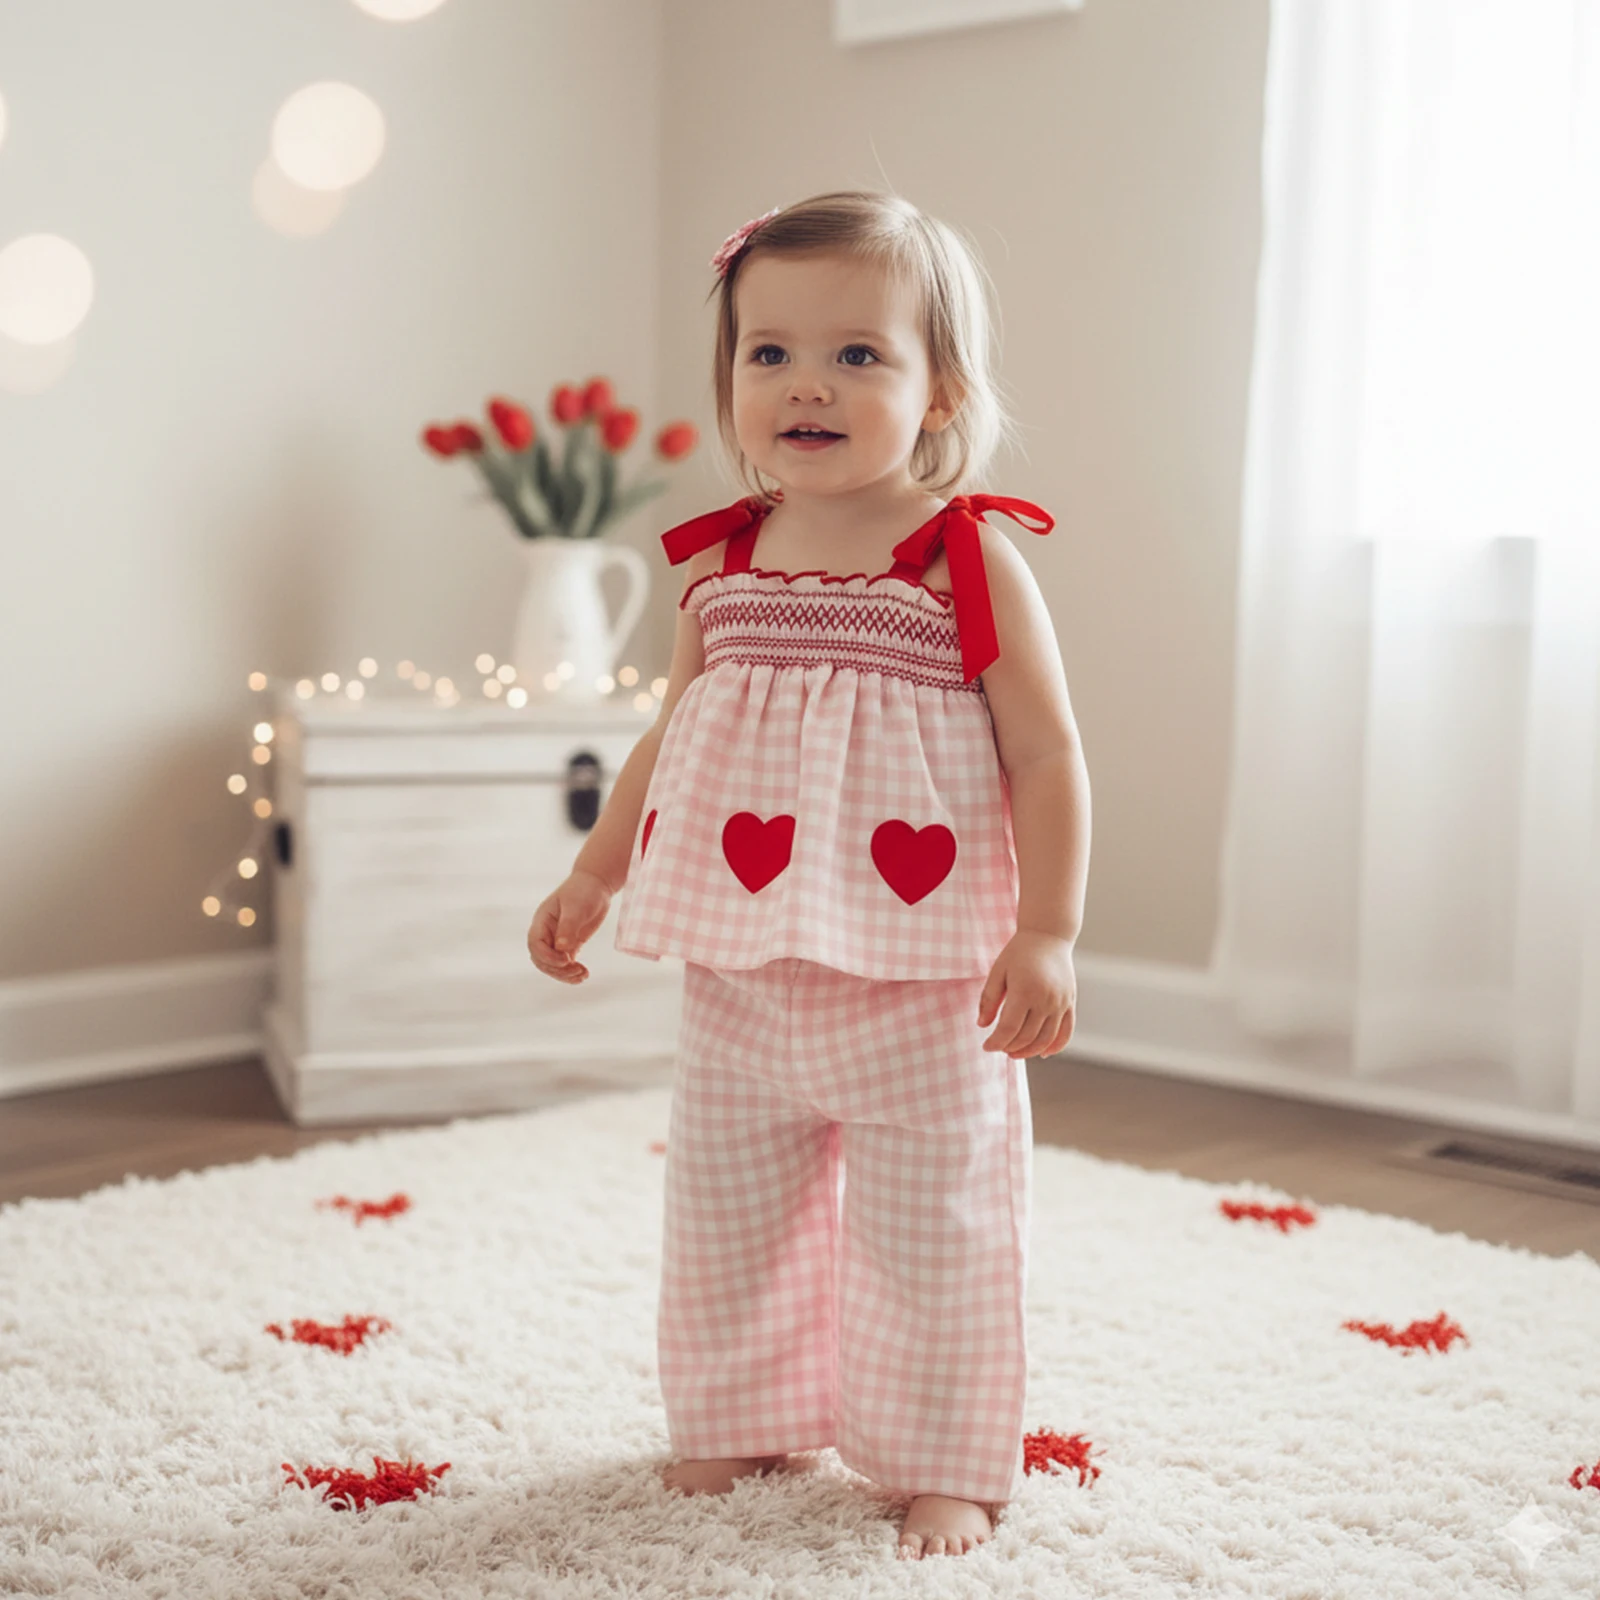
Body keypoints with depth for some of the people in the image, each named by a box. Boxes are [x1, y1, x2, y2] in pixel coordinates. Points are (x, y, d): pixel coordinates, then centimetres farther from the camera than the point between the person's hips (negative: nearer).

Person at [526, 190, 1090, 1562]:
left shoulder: (971, 561, -9)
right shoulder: (721, 566, 5)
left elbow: (1046, 757, -9)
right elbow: (668, 740, 16)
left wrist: (1047, 936, -15)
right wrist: (591, 879, 15)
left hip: (920, 986, -5)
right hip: (740, 980, 5)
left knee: (929, 1229, 5)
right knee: (724, 1214, 15)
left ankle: (943, 1464, 23)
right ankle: (742, 1417, 37)